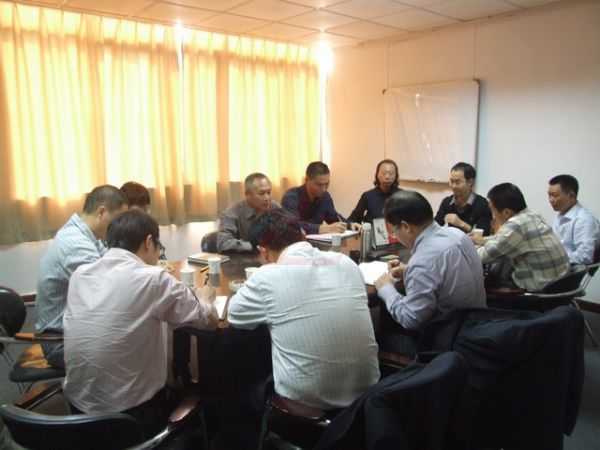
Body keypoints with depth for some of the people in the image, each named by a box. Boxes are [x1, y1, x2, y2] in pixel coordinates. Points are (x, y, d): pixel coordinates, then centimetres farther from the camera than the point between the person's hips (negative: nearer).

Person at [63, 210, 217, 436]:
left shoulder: (79, 274, -2)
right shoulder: (154, 279, -19)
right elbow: (209, 320, -6)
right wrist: (205, 297, 15)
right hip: (132, 413, -5)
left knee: (174, 389, 30)